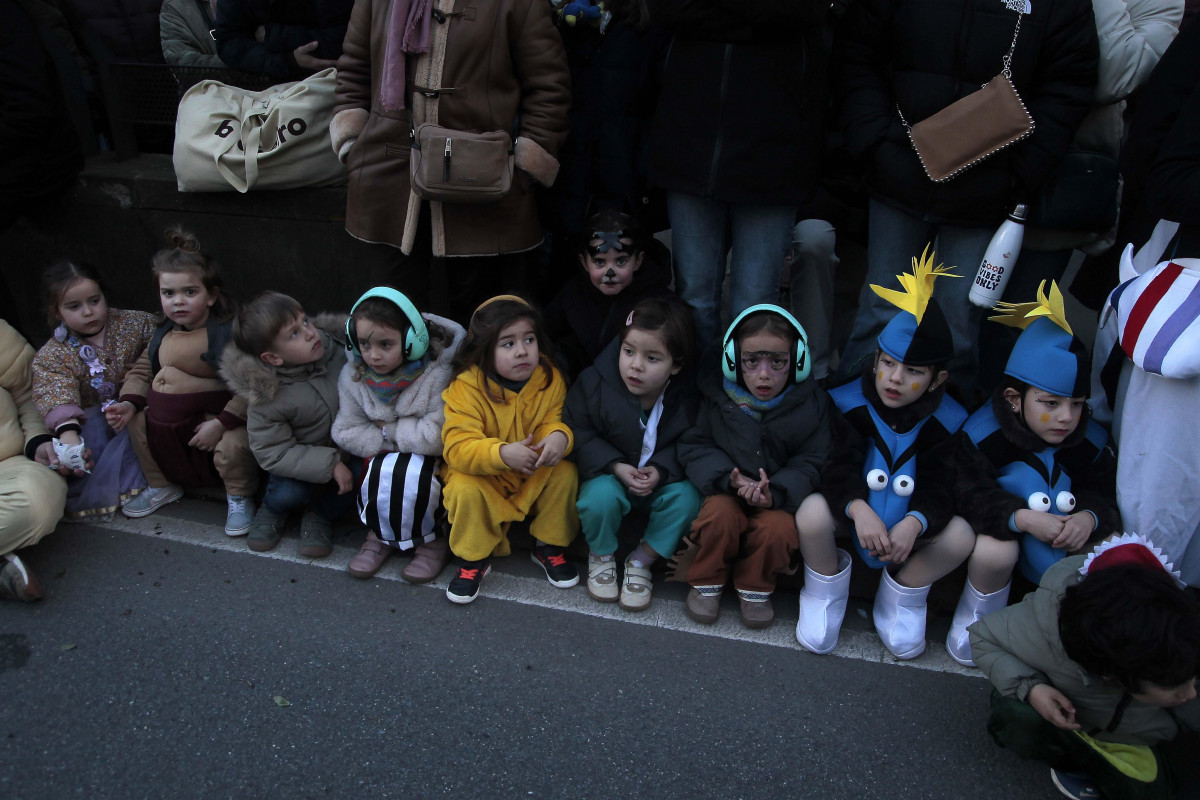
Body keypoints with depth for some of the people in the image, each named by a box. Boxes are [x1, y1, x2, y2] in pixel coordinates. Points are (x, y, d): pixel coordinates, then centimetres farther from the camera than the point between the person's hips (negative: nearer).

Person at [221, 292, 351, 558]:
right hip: (302, 463, -3)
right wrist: (330, 464, -28)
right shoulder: (267, 396, -24)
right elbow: (273, 454, -21)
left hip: (348, 452, 3)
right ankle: (271, 509, 14)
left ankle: (320, 514, 6)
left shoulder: (341, 347, -15)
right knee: (288, 493, -29)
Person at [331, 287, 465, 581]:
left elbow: (437, 437, -28)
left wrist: (388, 429, -17)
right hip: (383, 458, 4)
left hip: (429, 460, -4)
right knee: (382, 473, -28)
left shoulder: (437, 375, -23)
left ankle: (430, 541, -5)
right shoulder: (353, 376, -7)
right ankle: (381, 535, 2)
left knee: (410, 476, -33)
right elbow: (346, 433, -5)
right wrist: (387, 441, -18)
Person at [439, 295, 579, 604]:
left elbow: (556, 420, -8)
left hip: (535, 478, 3)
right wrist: (502, 454, -48)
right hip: (484, 479, -3)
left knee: (565, 473, -22)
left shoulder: (550, 379, -11)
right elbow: (457, 447, -30)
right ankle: (472, 558, -3)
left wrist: (559, 436, -35)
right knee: (464, 488, -31)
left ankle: (549, 546, 2)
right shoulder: (467, 387, -23)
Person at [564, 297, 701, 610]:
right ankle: (601, 555, 1)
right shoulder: (595, 383, -16)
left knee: (687, 498, -28)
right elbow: (578, 434, -9)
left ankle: (641, 561, -4)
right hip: (608, 475, -1)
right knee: (600, 497, -34)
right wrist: (616, 467, -22)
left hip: (662, 479, 1)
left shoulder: (687, 395, -14)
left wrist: (661, 469, -23)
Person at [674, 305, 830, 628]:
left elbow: (809, 464, -6)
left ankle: (754, 588, 2)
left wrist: (776, 493, -26)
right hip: (725, 489, 0)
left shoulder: (811, 404, -6)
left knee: (778, 529, -30)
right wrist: (731, 478, -23)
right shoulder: (715, 395, -7)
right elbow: (693, 446, -5)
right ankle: (705, 582, -3)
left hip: (777, 498, 0)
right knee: (720, 516, -32)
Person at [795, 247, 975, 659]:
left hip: (909, 517, 2)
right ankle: (825, 590, -1)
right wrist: (858, 509, -39)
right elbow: (837, 466, -19)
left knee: (960, 536, -25)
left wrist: (915, 522, -34)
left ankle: (902, 595, 5)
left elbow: (940, 487, -12)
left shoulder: (946, 421, -8)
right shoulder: (850, 403, -12)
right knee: (812, 512, -33)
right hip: (854, 511, -1)